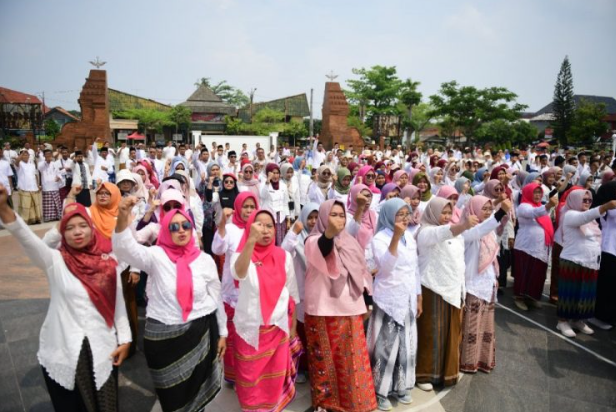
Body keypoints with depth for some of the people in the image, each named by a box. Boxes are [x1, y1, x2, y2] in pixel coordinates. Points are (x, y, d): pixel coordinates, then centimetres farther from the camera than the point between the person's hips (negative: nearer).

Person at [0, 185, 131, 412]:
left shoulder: (109, 262, -2)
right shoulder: (55, 261, -6)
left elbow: (118, 303, 3)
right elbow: (26, 237, -24)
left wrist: (124, 339, 3)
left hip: (102, 351, 1)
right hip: (62, 353, -1)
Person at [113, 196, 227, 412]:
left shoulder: (205, 260, -3)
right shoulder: (156, 256, -8)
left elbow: (216, 298, 5)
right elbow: (125, 248, -26)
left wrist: (222, 332, 9)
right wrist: (123, 216, -44)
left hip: (201, 332, 1)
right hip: (163, 335, -1)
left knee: (196, 389, 18)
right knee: (172, 394, 17)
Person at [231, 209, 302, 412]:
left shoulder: (284, 256, -2)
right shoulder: (242, 254, -10)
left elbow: (292, 293, 6)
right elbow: (238, 273, -35)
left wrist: (293, 326, 9)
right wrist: (251, 239, -46)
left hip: (278, 328, 2)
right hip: (250, 329, -2)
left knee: (275, 378, 14)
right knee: (251, 378, 11)